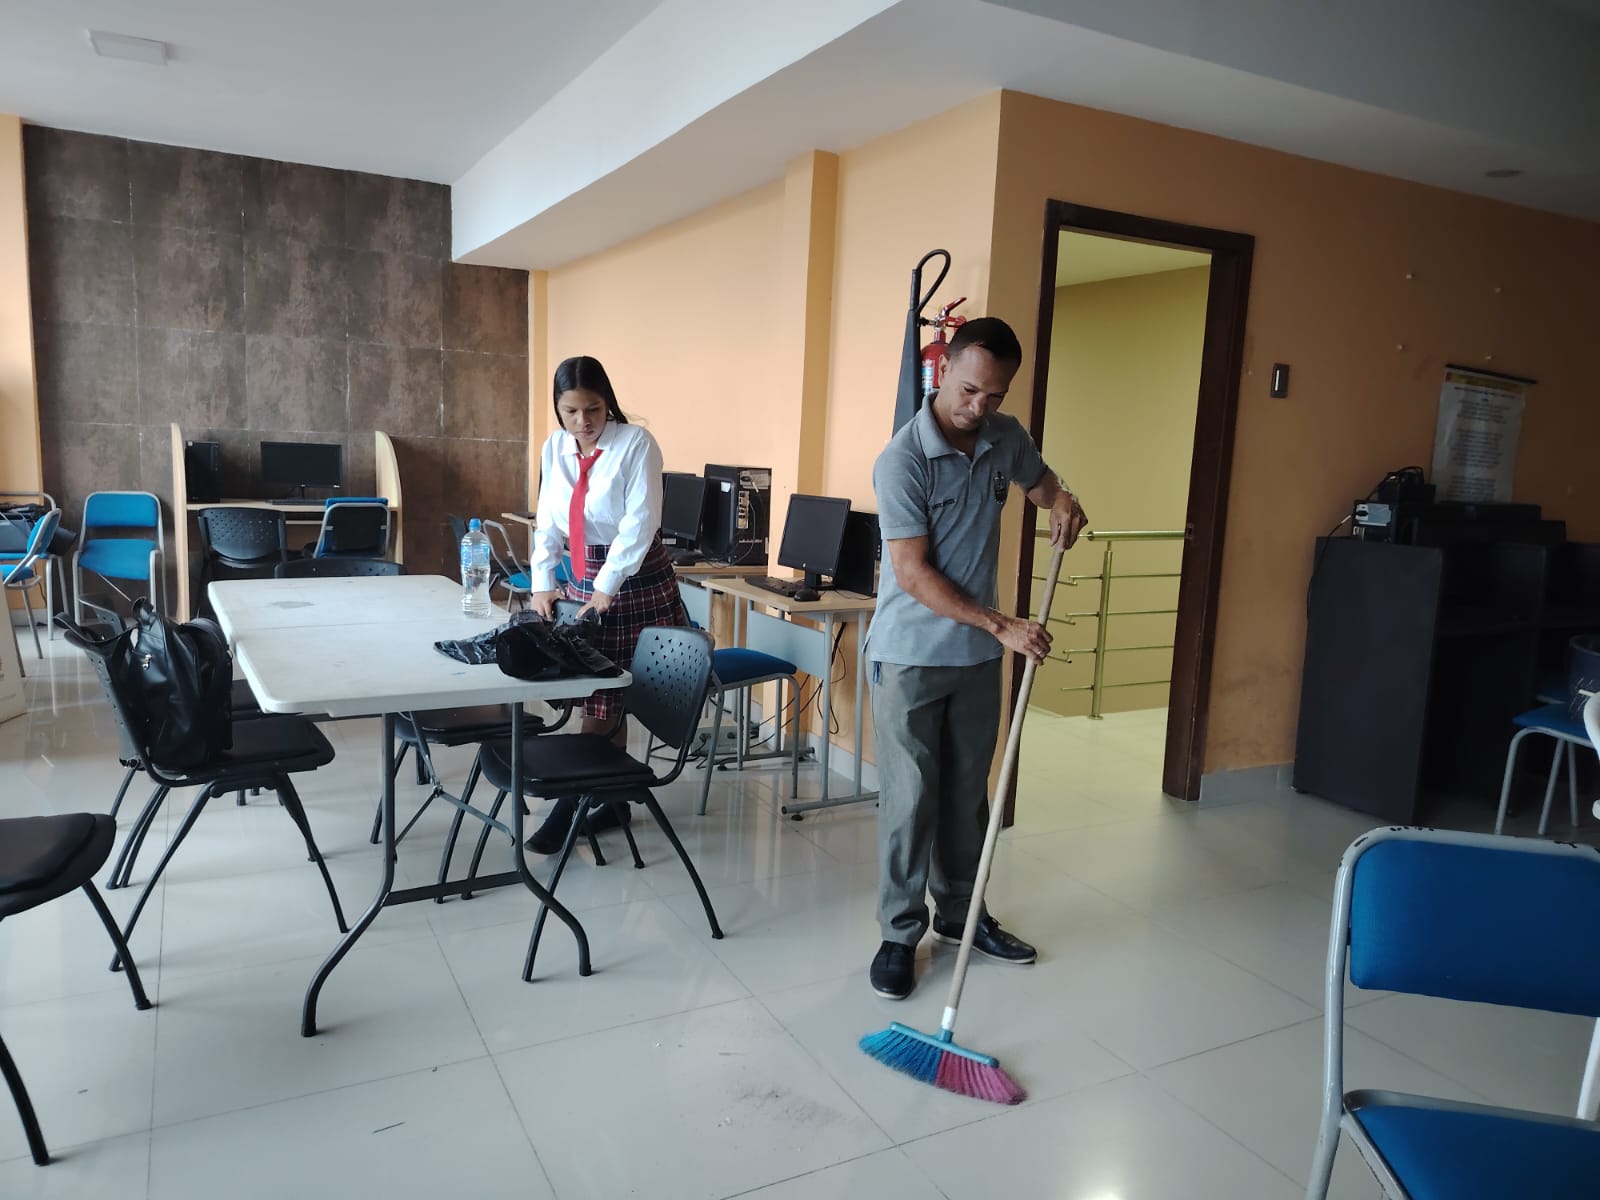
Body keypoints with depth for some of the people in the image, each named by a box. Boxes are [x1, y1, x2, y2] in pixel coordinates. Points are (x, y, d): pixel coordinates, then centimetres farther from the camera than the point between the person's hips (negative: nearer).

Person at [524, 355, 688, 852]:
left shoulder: (636, 443, -13)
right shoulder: (554, 448, 4)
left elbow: (639, 523, -18)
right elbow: (548, 522, 6)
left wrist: (605, 590, -21)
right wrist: (543, 582, -5)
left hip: (636, 579, -5)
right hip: (584, 577, 5)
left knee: (606, 701, -3)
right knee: (602, 698, 9)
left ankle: (568, 806, 4)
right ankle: (614, 799, 22)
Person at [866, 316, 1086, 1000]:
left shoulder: (1005, 438, 1)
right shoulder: (902, 460, -18)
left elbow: (1041, 482, 23)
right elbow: (912, 573, -20)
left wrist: (1062, 502, -1)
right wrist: (1001, 626, -21)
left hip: (978, 654, 6)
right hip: (909, 655, -6)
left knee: (968, 792, 16)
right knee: (909, 799, 1)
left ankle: (959, 914, 32)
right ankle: (900, 933, 16)